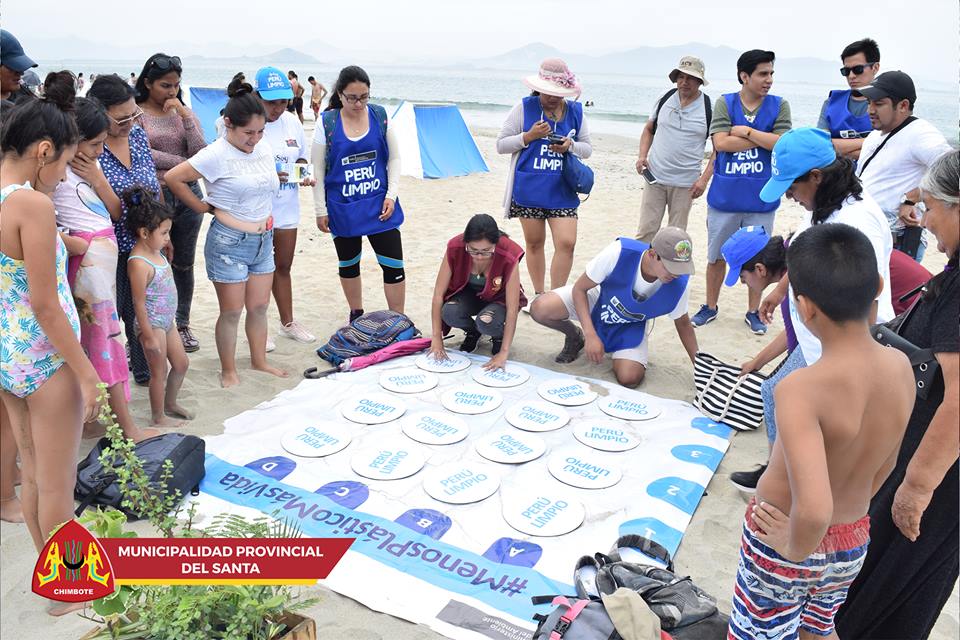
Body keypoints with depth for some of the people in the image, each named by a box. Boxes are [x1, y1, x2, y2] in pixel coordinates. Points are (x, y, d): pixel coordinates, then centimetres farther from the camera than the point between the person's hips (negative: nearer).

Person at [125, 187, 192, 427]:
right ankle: (157, 418, 21)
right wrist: (149, 336, -20)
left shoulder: (156, 251, 3)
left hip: (167, 320, 9)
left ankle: (170, 404, 38)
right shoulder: (139, 263, -25)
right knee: (159, 372, 5)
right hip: (152, 324, -9)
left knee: (181, 364, 18)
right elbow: (139, 303, -22)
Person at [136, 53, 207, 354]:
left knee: (184, 263, 13)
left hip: (188, 194, 4)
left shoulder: (185, 112, 8)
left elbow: (201, 153, -4)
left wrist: (185, 115, -10)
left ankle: (182, 324, 27)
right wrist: (183, 162, -9)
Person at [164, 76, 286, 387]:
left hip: (263, 239, 6)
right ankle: (228, 371, 20)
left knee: (259, 306, 15)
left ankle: (259, 361, 31)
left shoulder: (264, 148, 4)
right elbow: (173, 178, -15)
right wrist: (201, 207, -7)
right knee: (232, 311, 4)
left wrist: (265, 218, 12)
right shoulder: (217, 154, -16)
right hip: (229, 242, -6)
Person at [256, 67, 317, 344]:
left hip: (287, 207, 6)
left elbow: (301, 157, 16)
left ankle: (288, 322, 31)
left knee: (283, 266, 18)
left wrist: (304, 173, -4)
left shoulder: (292, 122, 5)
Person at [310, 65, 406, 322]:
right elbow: (317, 169, -3)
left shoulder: (380, 115, -3)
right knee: (348, 265, 14)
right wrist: (320, 210, -4)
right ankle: (356, 316, 33)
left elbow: (394, 158, 3)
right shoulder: (327, 123, -8)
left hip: (379, 205, 0)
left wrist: (391, 195, -6)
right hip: (342, 208, 0)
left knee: (394, 265, -3)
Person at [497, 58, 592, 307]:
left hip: (562, 192, 1)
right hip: (529, 191, -1)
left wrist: (570, 146, -10)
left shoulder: (575, 112, 5)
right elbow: (501, 145, -1)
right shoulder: (524, 108, -2)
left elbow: (587, 149, 12)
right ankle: (538, 295, 27)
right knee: (534, 242, 10)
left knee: (567, 242, -10)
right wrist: (529, 136, -15)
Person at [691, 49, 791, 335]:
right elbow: (720, 143, -15)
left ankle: (753, 312, 26)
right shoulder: (725, 103, -2)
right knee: (717, 255, 11)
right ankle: (710, 307, 29)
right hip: (724, 196, 0)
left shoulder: (779, 105, 1)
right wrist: (763, 138, -13)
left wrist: (744, 131, -13)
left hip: (761, 199, 0)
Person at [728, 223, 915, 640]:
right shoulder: (901, 367, -13)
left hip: (789, 544, -5)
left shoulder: (799, 390, -34)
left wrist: (796, 546, -22)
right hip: (853, 542, 6)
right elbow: (884, 466, 2)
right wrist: (850, 511, 15)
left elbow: (814, 510, -42)